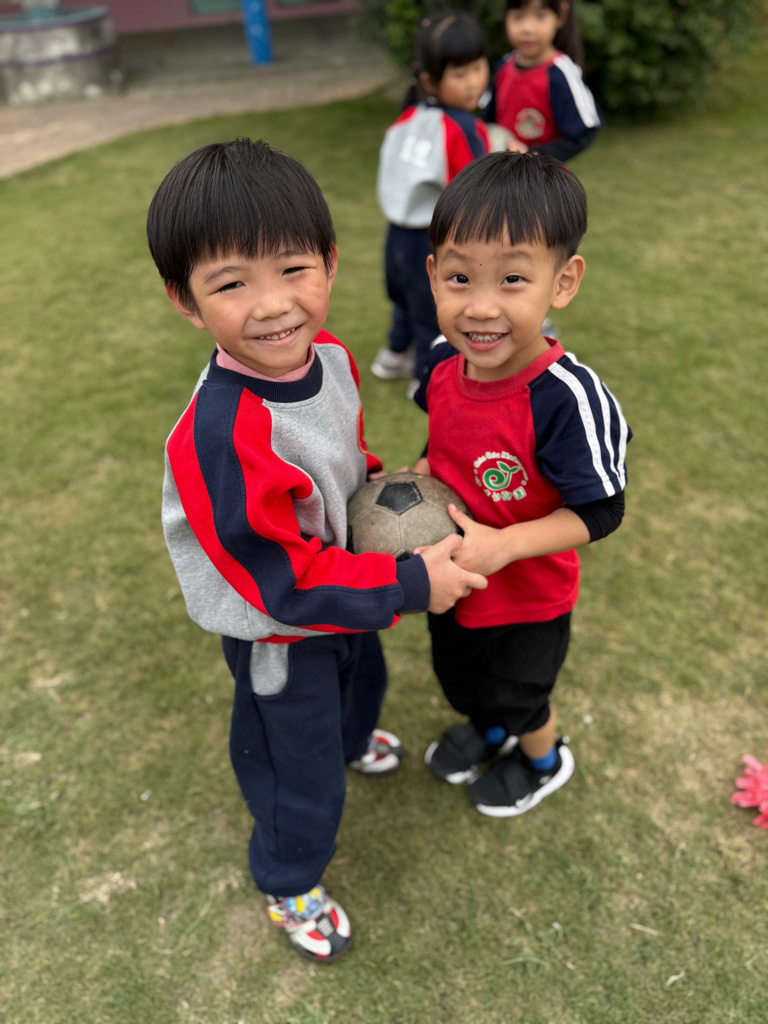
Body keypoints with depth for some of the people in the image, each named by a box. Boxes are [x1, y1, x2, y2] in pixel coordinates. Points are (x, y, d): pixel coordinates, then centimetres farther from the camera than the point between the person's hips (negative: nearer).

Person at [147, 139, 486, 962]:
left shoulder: (327, 356, -16)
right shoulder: (222, 436, -41)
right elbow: (285, 584, -33)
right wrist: (410, 585, -27)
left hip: (342, 592, 8)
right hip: (279, 636, -7)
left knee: (363, 679, 37)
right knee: (301, 773, 16)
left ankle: (352, 740, 73)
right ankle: (287, 886, 48)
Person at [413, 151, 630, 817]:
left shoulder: (567, 399, -34)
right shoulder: (445, 363, -15)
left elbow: (599, 513, -25)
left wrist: (501, 545, -32)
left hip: (525, 599, -5)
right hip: (449, 578, 6)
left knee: (518, 697, 24)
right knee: (460, 677, 32)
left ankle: (544, 762, 58)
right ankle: (487, 729, 66)